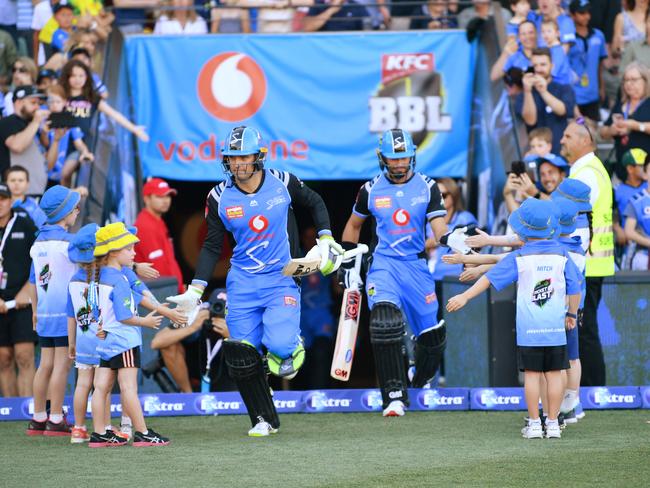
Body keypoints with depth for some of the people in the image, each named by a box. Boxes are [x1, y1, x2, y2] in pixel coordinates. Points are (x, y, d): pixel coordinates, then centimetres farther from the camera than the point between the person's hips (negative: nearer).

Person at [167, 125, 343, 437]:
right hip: (242, 281, 2)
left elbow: (315, 203, 15)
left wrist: (325, 239, 5)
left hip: (281, 279, -2)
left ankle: (291, 347, 15)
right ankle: (264, 419, 12)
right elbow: (212, 247, 5)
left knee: (279, 344, -23)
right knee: (242, 354, -5)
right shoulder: (220, 198, -3)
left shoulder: (282, 183, -5)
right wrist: (195, 290, -2)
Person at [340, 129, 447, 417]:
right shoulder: (371, 190, 3)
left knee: (432, 335, 7)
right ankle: (394, 395, -24)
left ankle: (421, 383, 40)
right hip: (384, 263, -1)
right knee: (385, 320, -26)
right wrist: (348, 263, 17)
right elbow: (354, 224, 20)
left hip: (416, 264, 1)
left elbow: (439, 229, -8)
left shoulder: (427, 187, 0)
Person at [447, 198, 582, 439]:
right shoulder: (561, 254, 3)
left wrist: (465, 297, -1)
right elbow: (574, 288, 7)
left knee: (531, 374, 2)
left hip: (528, 329, -2)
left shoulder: (518, 258, -3)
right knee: (554, 374, 5)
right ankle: (553, 424, 5)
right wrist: (571, 314, 21)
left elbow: (490, 278, -4)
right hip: (556, 327, 2)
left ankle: (534, 424, 2)